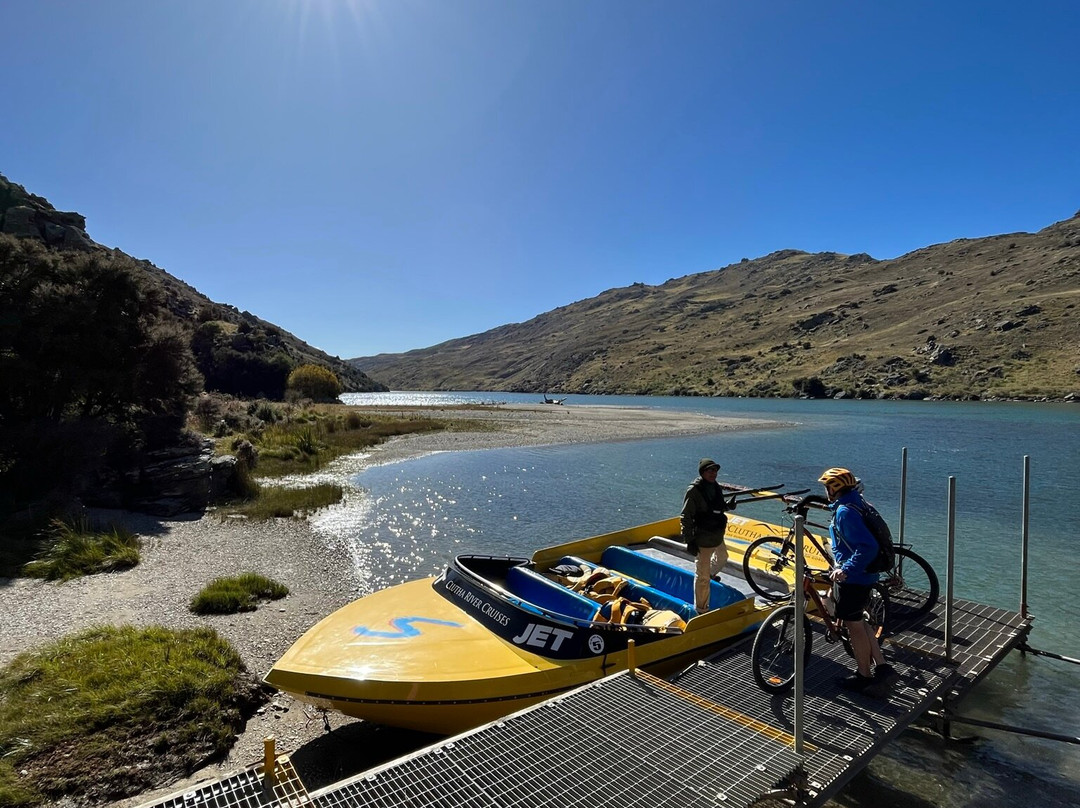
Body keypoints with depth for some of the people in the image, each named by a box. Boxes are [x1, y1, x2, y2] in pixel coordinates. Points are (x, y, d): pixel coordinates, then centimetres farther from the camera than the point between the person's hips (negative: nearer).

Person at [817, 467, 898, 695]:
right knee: (858, 623, 21)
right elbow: (866, 541, 20)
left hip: (852, 577, -10)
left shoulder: (844, 512, -23)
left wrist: (845, 570, -30)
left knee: (854, 626, 6)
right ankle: (882, 668, 23)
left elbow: (868, 546, -31)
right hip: (863, 575, 10)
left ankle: (864, 677, 20)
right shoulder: (854, 505, 8)